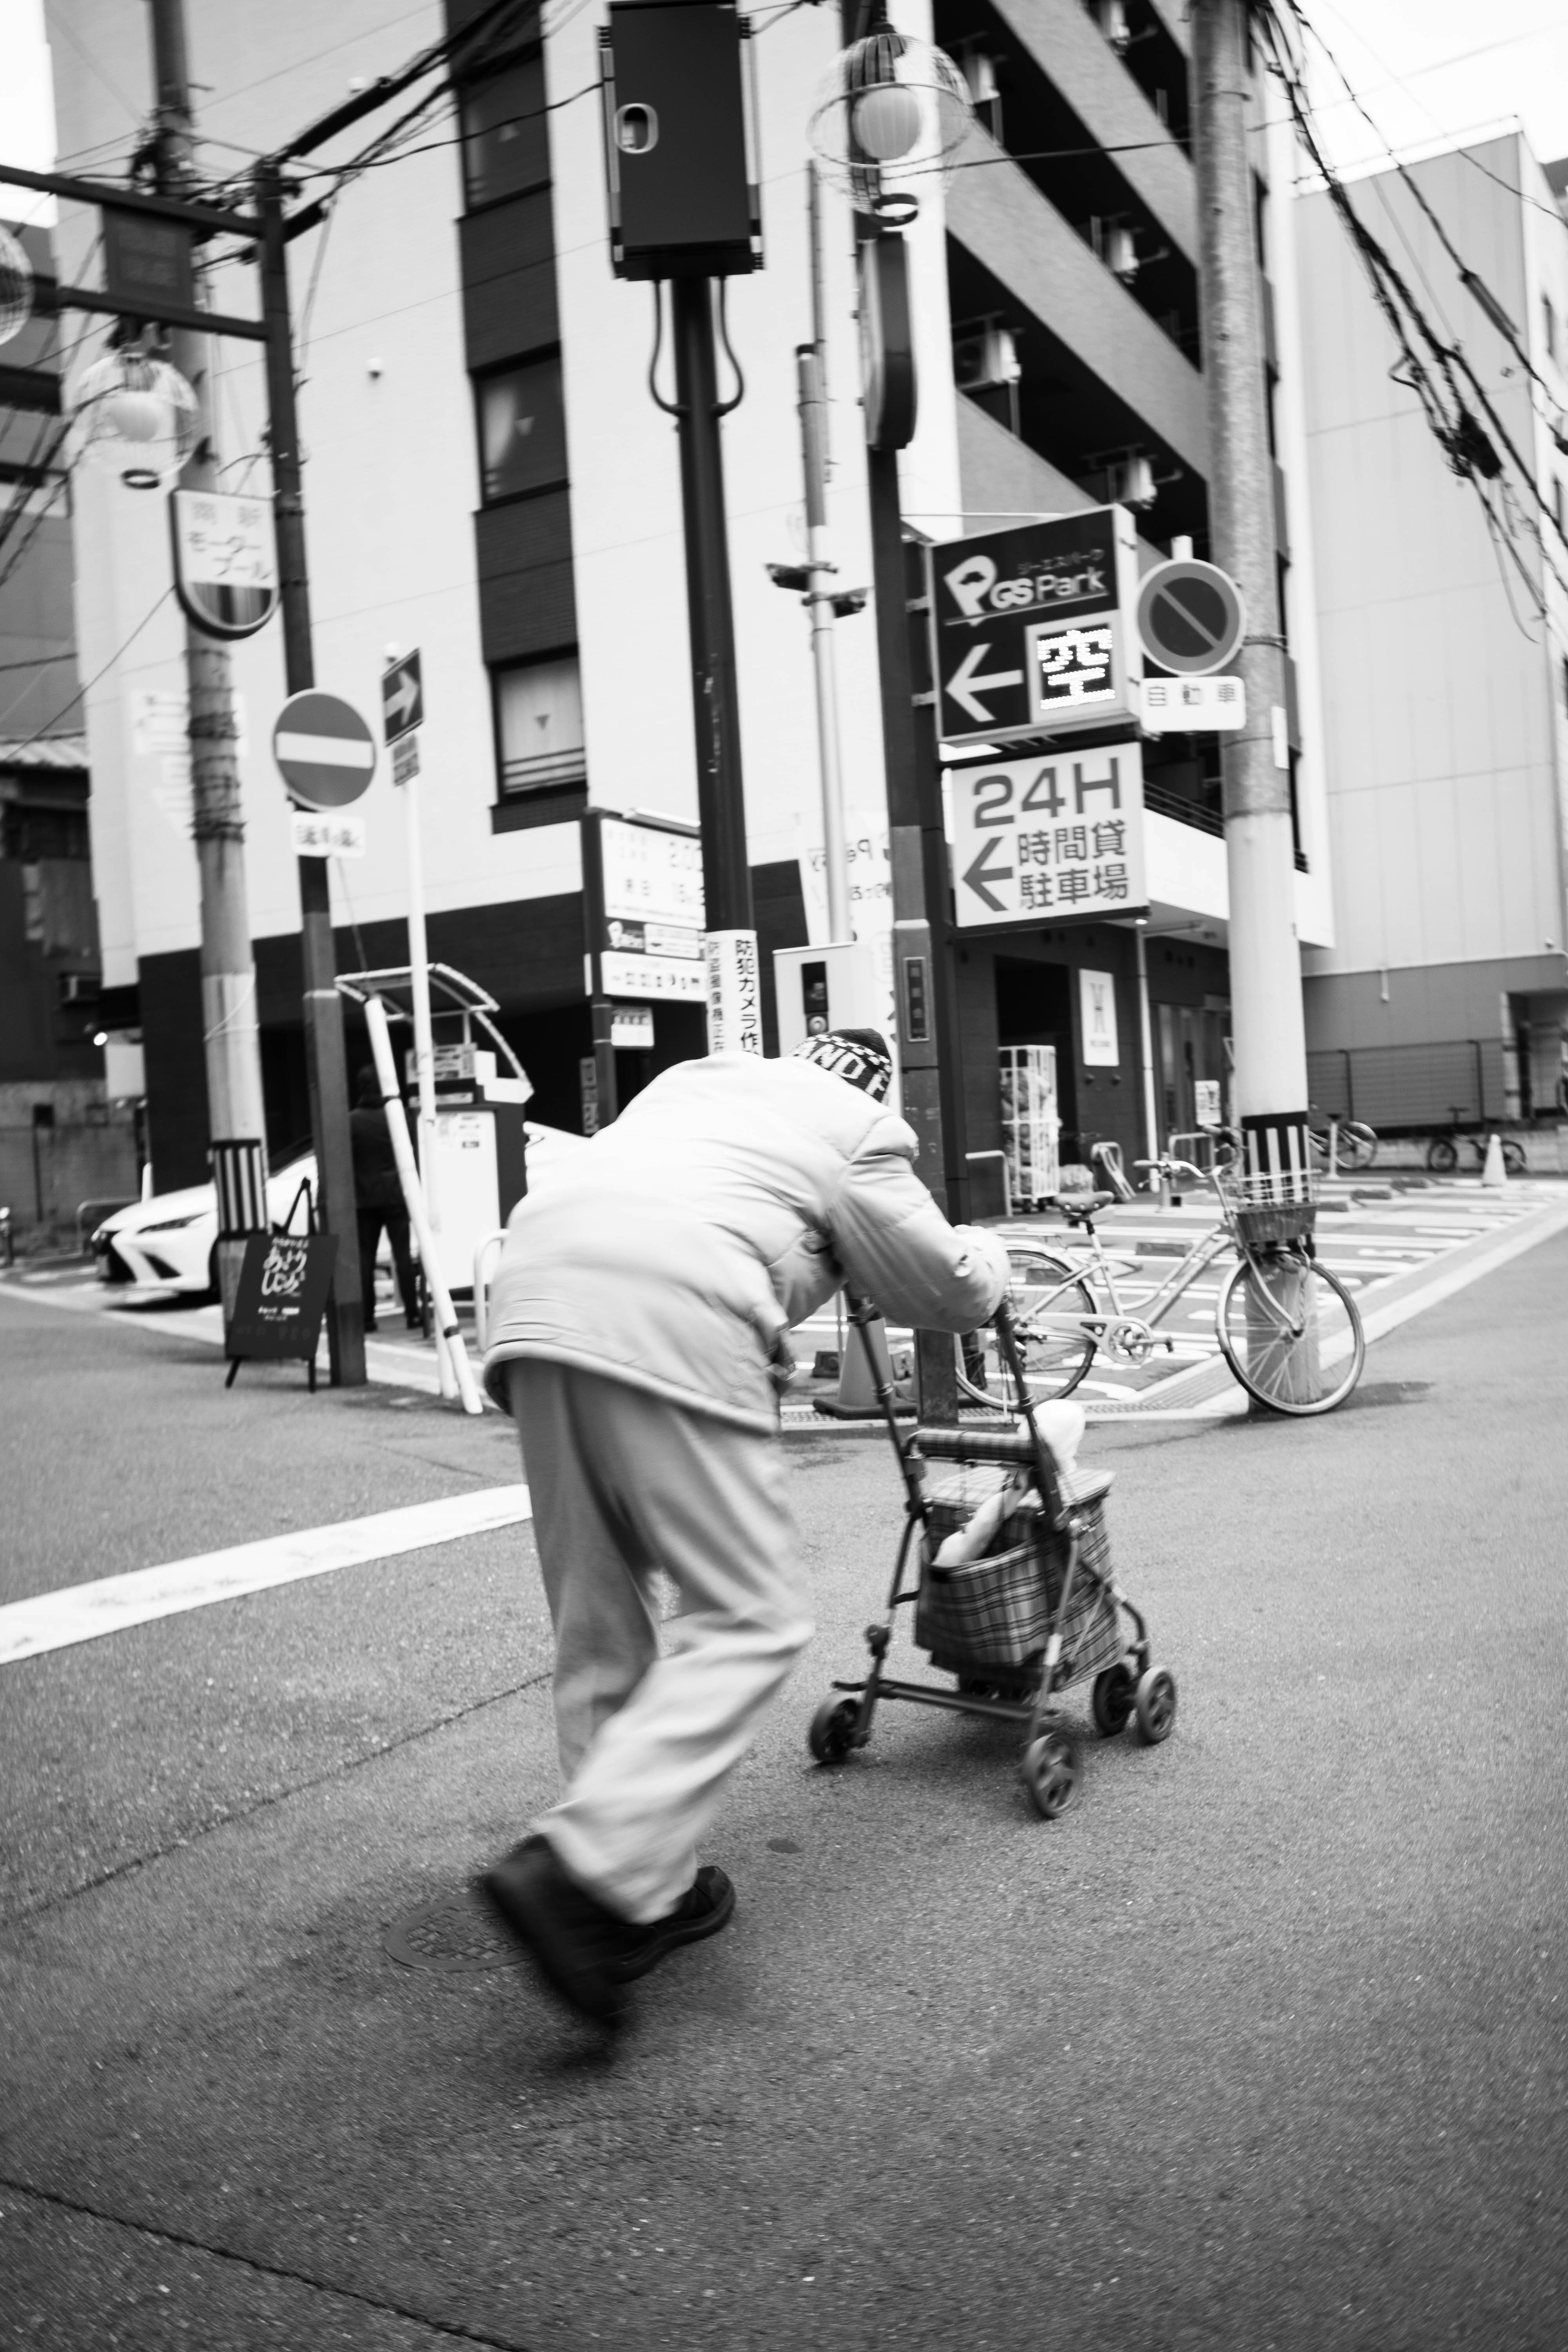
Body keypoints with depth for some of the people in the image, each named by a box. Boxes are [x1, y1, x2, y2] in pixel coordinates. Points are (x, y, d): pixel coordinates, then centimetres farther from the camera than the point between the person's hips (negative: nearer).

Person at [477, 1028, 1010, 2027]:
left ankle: (644, 1890, 20)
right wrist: (989, 1256, 44)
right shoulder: (860, 1131, 17)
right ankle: (582, 1869, -14)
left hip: (535, 1291, 7)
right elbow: (945, 1290, 22)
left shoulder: (693, 1076, 34)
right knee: (752, 1623, -2)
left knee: (596, 1621, 14)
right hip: (668, 1319, -7)